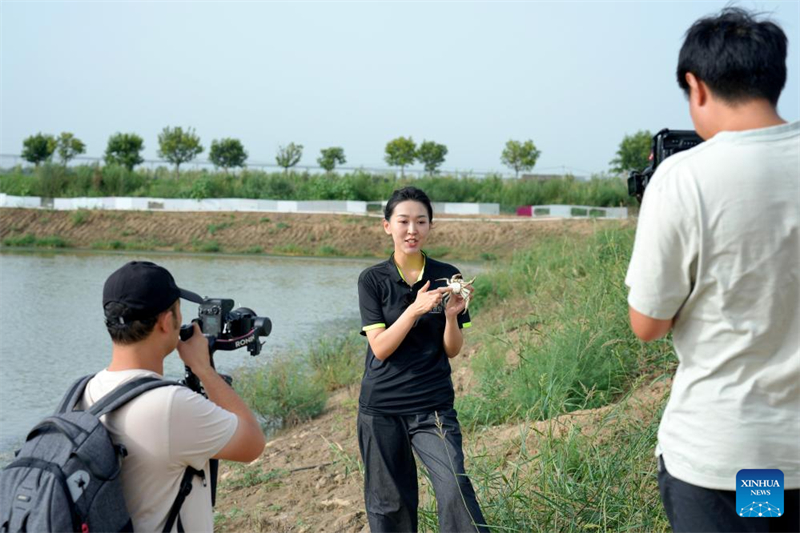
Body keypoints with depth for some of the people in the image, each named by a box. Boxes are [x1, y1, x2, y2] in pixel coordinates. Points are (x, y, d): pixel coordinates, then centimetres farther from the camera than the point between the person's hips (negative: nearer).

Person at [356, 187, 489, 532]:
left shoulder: (446, 277, 2)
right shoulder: (372, 280, -1)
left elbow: (453, 351, 3)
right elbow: (380, 347, -10)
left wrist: (451, 315, -16)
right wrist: (415, 309, -23)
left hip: (433, 406, 0)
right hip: (381, 407, 0)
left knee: (454, 488, -19)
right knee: (388, 502, 8)